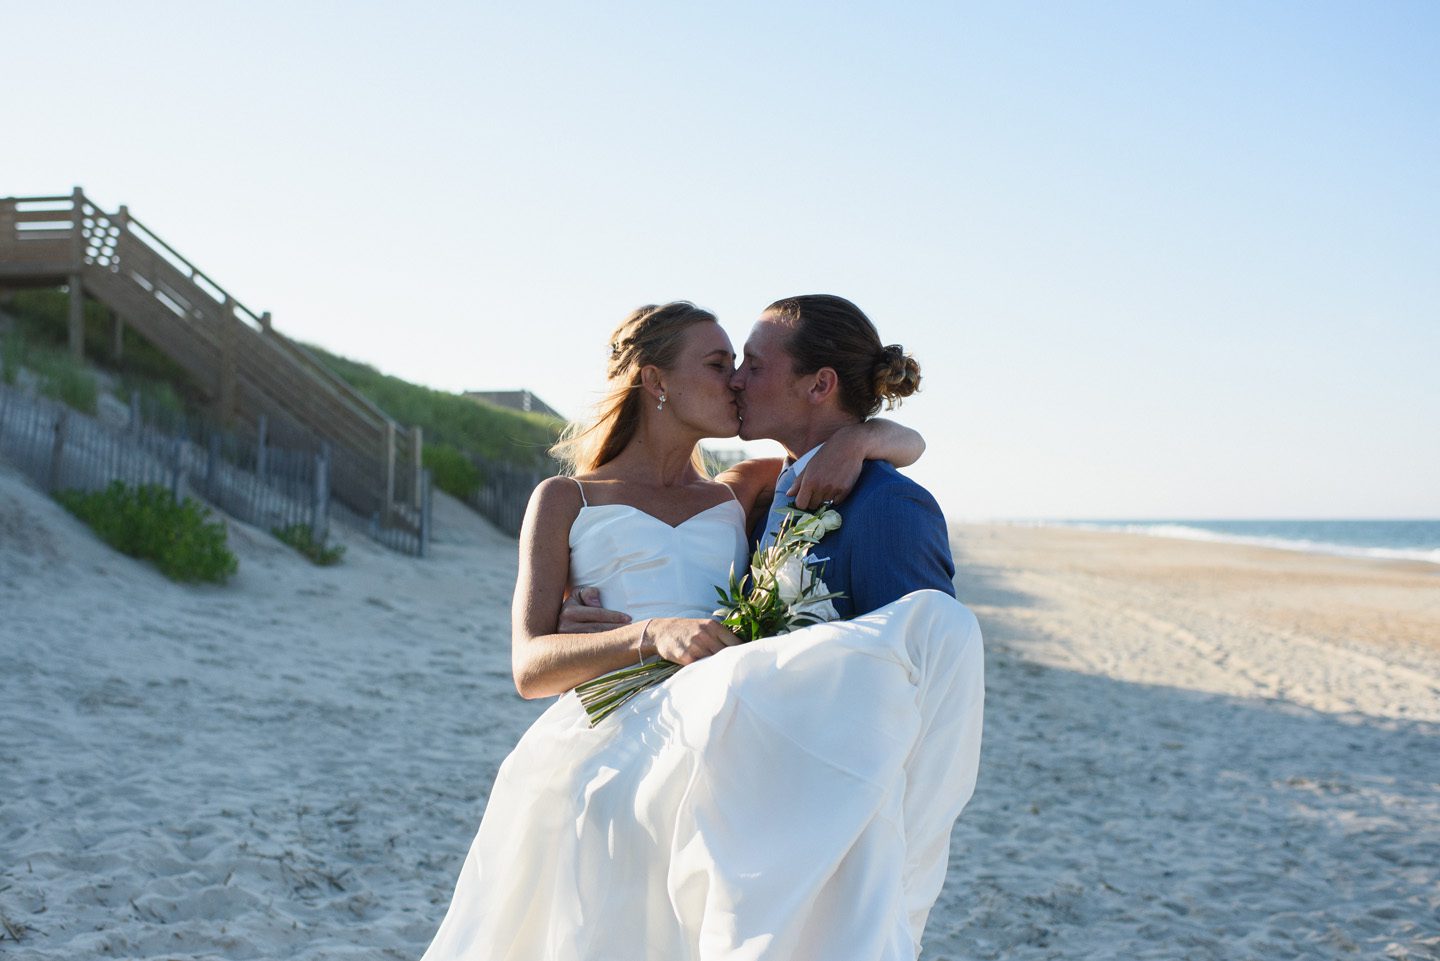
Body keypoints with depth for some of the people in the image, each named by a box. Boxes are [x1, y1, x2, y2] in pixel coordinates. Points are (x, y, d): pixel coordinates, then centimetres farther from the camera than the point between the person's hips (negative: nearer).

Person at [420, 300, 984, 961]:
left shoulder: (735, 501, 28)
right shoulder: (565, 501, 19)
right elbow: (530, 666, 4)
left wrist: (856, 437, 6)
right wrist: (653, 635, -15)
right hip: (611, 749, -4)